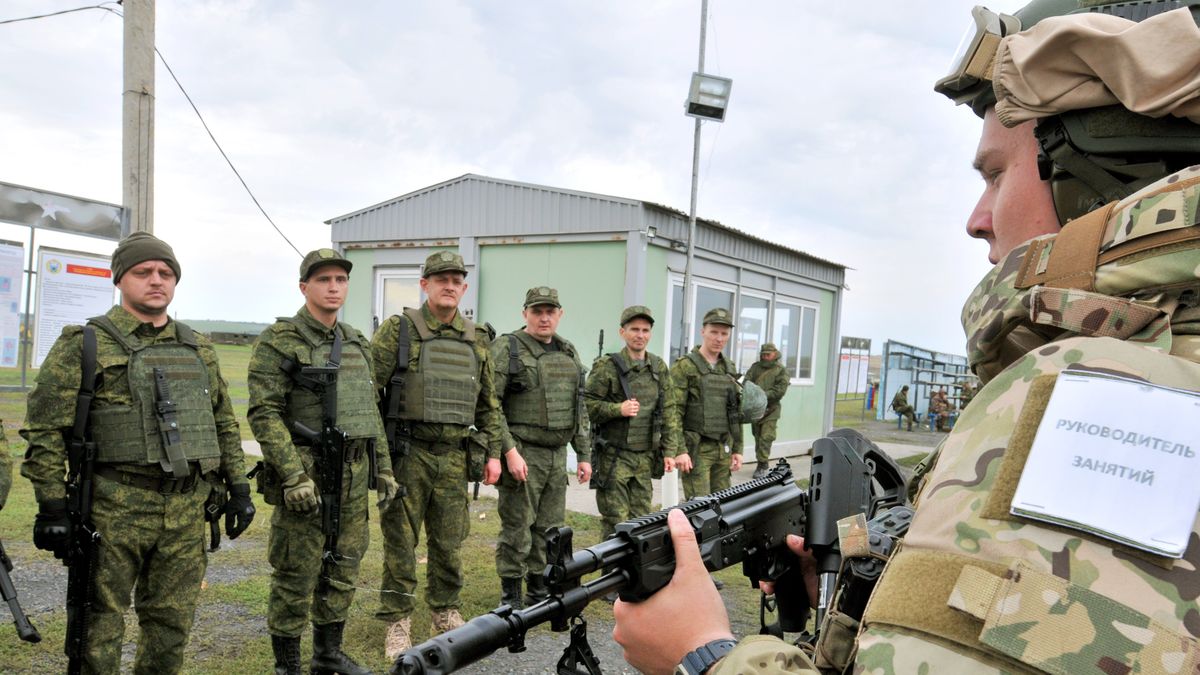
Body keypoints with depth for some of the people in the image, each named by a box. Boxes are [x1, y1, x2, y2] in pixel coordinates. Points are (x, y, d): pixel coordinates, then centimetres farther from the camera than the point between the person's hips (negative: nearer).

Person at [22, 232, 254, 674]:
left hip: (187, 508, 5)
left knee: (172, 622, 13)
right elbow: (45, 430, -6)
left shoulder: (198, 350, 12)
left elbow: (225, 424, 17)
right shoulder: (85, 344, -3)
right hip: (115, 508, -4)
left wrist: (239, 488, 12)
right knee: (101, 623, 5)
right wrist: (51, 507, -10)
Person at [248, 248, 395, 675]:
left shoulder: (356, 343, 12)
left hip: (354, 475, 7)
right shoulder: (279, 342, -8)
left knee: (343, 573, 15)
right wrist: (293, 475, -21)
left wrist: (384, 467, 13)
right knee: (296, 578, 3)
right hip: (305, 473, -6)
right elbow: (264, 413, -14)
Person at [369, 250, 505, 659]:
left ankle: (446, 612, 30)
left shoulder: (477, 339, 10)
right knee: (401, 540, 4)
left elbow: (488, 403, 15)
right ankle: (397, 621, 17)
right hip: (406, 452, -3)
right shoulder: (399, 329, -3)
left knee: (449, 541, 12)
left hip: (453, 455, 4)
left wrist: (493, 452, 11)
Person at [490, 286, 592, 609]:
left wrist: (584, 454, 13)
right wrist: (509, 450, -19)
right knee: (517, 528, 1)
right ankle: (510, 598, 14)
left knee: (549, 529, 13)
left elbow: (580, 408, 17)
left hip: (557, 455, 6)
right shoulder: (507, 348, -7)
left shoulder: (569, 353, 13)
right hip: (522, 454, -6)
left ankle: (539, 592, 26)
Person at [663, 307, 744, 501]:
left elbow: (735, 412, 16)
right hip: (696, 448, -6)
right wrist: (679, 450, -19)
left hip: (723, 448, 6)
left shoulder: (729, 369, 12)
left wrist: (737, 449, 12)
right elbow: (673, 410, -13)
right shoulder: (685, 366, -8)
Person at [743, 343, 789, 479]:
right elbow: (746, 381, 2)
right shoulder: (755, 367, 11)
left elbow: (780, 390, -12)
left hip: (770, 409, -4)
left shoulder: (781, 370, -1)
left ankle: (762, 465, -7)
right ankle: (762, 464, 21)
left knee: (766, 437, -10)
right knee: (757, 436, 11)